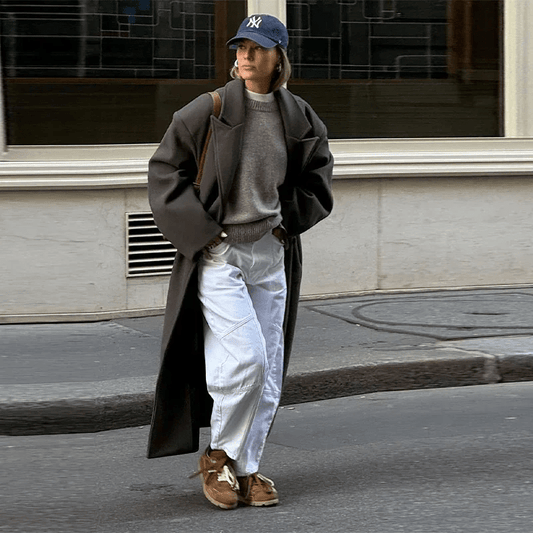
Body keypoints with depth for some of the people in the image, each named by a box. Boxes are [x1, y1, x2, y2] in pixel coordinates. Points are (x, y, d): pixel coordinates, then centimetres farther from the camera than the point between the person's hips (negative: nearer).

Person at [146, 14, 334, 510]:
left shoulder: (299, 118, 4)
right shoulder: (209, 110, -7)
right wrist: (200, 229, -8)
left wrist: (288, 222, 6)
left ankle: (246, 468, 17)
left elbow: (316, 180, 20)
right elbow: (165, 170, -2)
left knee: (268, 371, 5)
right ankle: (221, 454, 6)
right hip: (218, 253, -4)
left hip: (271, 255, 4)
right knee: (245, 358, -15)